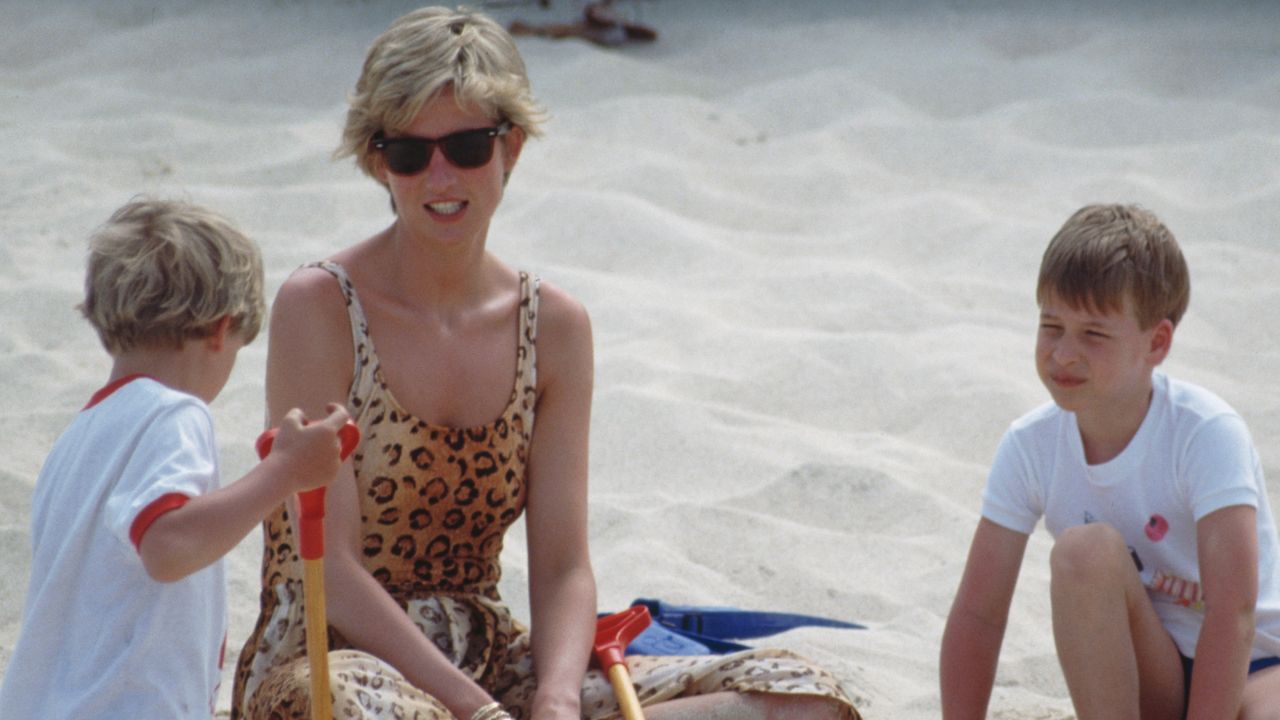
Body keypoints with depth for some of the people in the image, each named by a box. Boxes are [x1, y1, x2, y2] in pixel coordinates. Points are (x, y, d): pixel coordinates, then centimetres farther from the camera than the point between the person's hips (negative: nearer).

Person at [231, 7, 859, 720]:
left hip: (491, 659, 6)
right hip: (328, 660, -6)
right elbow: (329, 568, -15)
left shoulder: (555, 326, 5)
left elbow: (563, 566, 1)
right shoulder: (319, 307, -9)